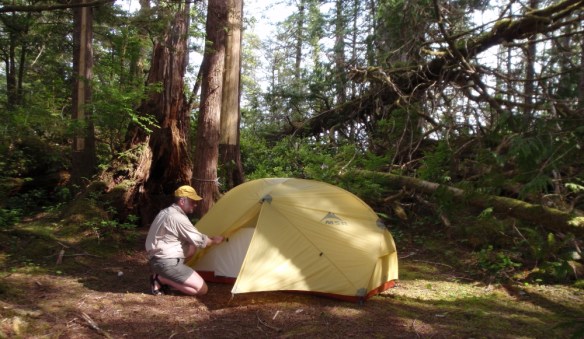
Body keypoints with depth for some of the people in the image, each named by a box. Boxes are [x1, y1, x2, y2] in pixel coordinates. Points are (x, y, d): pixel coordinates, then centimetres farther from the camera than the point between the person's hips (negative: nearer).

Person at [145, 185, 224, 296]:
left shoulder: (166, 212, 12)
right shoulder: (178, 218, -18)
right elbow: (199, 241, -14)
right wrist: (214, 241, 6)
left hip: (157, 259, 10)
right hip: (166, 262, -10)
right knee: (202, 289, -8)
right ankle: (161, 279, -7)